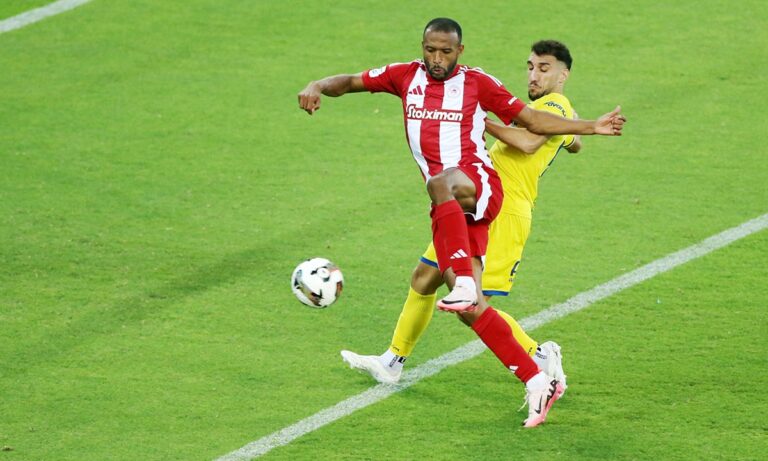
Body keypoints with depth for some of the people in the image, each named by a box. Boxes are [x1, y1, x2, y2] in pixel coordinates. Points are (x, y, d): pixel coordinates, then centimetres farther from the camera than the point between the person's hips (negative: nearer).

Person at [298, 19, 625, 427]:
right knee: (469, 309, -5)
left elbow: (532, 120, 14)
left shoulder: (476, 83, 8)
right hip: (449, 206, 4)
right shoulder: (406, 76, 15)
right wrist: (317, 87, -7)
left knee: (440, 183, -42)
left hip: (478, 182, -4)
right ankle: (537, 382, 1)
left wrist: (590, 128, 8)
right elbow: (349, 82, 15)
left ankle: (465, 284, -49)